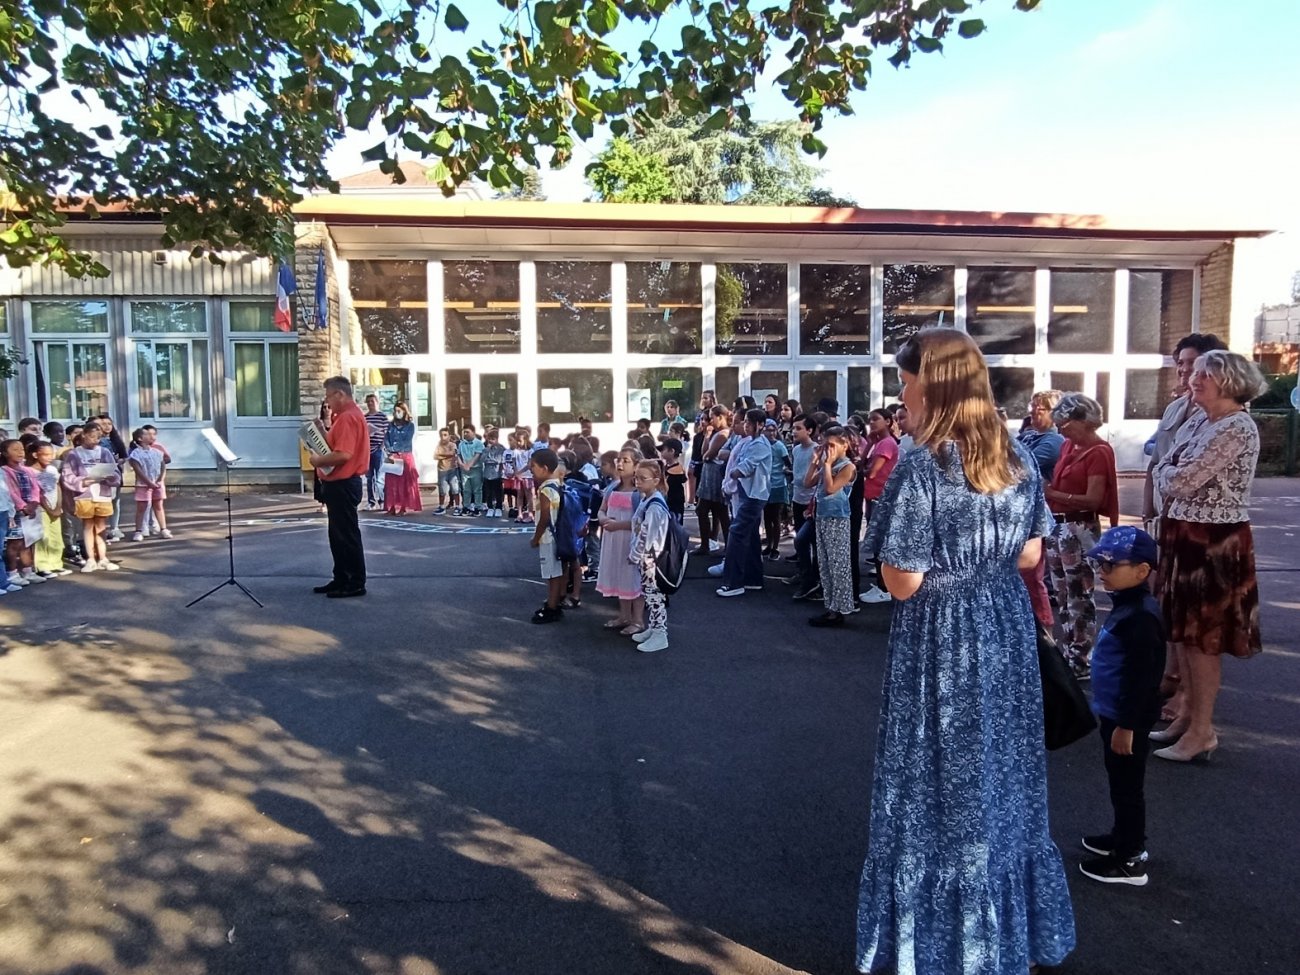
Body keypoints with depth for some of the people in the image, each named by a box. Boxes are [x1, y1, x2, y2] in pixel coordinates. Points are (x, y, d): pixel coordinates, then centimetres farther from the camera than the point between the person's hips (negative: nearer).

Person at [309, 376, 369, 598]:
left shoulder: (349, 417, -18)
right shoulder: (344, 416, 16)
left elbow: (343, 454, -28)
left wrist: (319, 461, -14)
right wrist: (323, 434, 4)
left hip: (343, 484, -11)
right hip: (338, 483, 11)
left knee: (347, 534, -4)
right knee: (338, 534, 15)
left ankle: (356, 583, 4)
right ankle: (341, 579, 24)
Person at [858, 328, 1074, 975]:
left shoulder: (920, 469, -21)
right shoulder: (1018, 458, 0)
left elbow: (903, 583, -19)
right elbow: (1029, 555, 8)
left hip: (940, 639, -6)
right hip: (1007, 631, 7)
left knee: (943, 787, 9)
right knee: (1004, 780, 20)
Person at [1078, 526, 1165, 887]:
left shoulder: (1141, 616, -25)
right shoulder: (1125, 606, 7)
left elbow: (1141, 677, -25)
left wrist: (1126, 726, -22)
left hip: (1128, 718, -10)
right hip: (1114, 713, 10)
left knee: (1126, 785, 3)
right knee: (1120, 782, 22)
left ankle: (1130, 861, 16)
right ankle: (1124, 838, 39)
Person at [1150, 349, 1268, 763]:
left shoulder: (1236, 428, -17)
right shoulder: (1198, 422, 12)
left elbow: (1181, 480, -21)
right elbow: (1162, 473, 11)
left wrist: (1168, 474, -1)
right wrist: (1173, 477, -8)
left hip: (1214, 542, -9)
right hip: (1185, 535, 9)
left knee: (1202, 636, -1)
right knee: (1182, 629, 15)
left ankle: (1201, 731, 10)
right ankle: (1188, 714, 27)